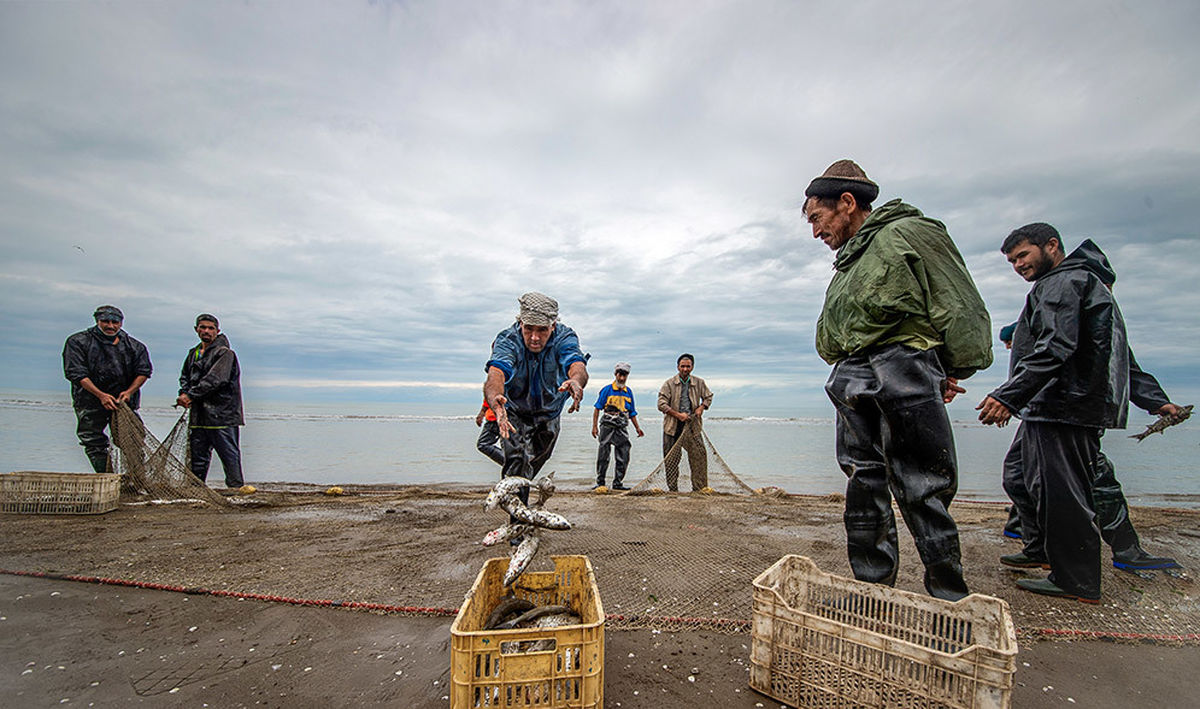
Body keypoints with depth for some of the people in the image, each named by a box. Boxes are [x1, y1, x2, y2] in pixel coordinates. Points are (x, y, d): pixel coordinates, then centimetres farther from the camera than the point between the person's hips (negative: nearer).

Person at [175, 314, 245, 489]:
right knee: (198, 456, 14)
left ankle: (236, 487, -1)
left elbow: (215, 380, -16)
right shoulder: (193, 354, 17)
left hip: (222, 414, -7)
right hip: (198, 415, 7)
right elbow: (184, 376, 21)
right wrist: (184, 393, 1)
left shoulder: (224, 353, -7)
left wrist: (190, 395, -13)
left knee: (229, 454, -5)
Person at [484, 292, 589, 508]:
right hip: (514, 412, -2)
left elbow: (577, 366, -46)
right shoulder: (507, 340, -30)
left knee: (534, 464, 17)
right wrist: (495, 400, -71)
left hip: (548, 415, 2)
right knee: (517, 459, -23)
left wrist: (576, 382, -71)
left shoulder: (565, 338, -27)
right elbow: (495, 374, -48)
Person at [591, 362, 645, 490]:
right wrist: (594, 426, -8)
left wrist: (637, 428, 11)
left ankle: (617, 483, 14)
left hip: (622, 427, 4)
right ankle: (600, 482, 11)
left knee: (624, 456, 3)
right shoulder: (607, 389, 0)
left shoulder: (628, 392, 14)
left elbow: (632, 412, 19)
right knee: (603, 455, 0)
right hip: (607, 425, -4)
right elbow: (597, 408, -1)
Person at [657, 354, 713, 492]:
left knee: (699, 454, -6)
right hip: (673, 426, -2)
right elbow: (661, 404, -6)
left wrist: (701, 407, 2)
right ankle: (673, 489, 13)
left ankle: (699, 488, 4)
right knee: (671, 458, 1)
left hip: (692, 425, 2)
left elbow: (708, 397, 23)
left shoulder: (699, 383, 7)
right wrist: (678, 415, -14)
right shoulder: (669, 384, -2)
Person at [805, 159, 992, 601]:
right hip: (851, 384, 7)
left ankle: (950, 605, 14)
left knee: (922, 492, -3)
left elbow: (959, 308, -3)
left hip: (902, 372, -7)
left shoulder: (909, 232, 2)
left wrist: (952, 370, -5)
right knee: (864, 492, 9)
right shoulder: (847, 260, 25)